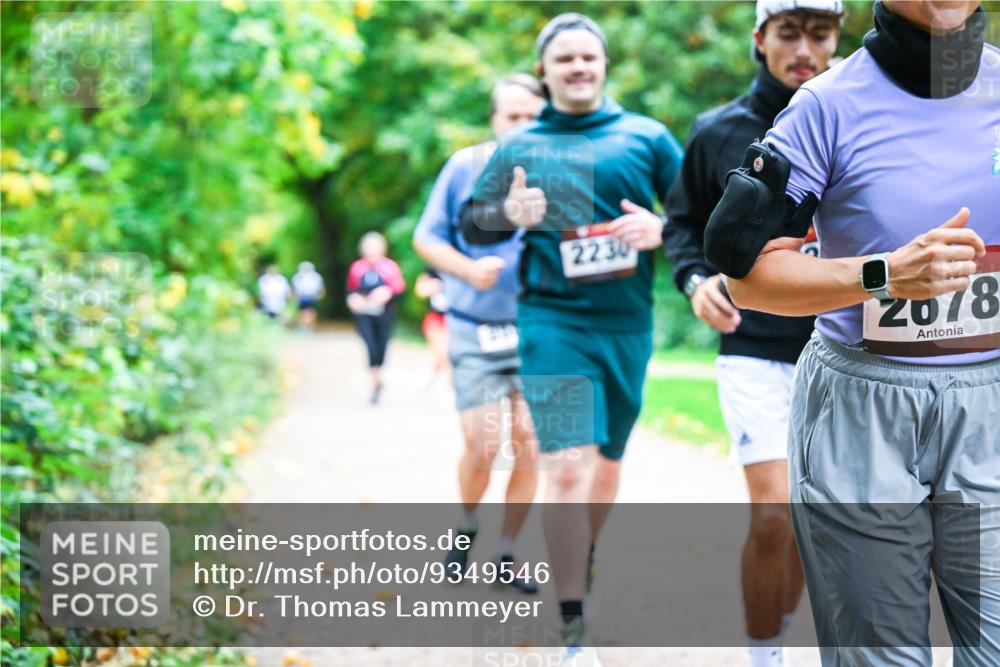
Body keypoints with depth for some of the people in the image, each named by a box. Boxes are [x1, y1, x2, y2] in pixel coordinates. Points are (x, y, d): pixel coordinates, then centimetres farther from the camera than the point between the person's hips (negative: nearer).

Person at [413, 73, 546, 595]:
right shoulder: (465, 167, -2)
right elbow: (426, 238, 2)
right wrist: (470, 270, -15)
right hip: (477, 331, -1)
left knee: (530, 448, -1)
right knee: (483, 447, -6)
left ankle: (506, 553, 16)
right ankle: (466, 527, 24)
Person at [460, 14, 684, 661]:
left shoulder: (647, 137, 6)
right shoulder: (519, 147, 9)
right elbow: (472, 221, 14)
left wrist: (662, 229, -14)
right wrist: (509, 212, -7)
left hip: (628, 326, 2)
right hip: (554, 323, -2)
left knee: (606, 463, 15)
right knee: (568, 468, -14)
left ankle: (579, 571, 40)